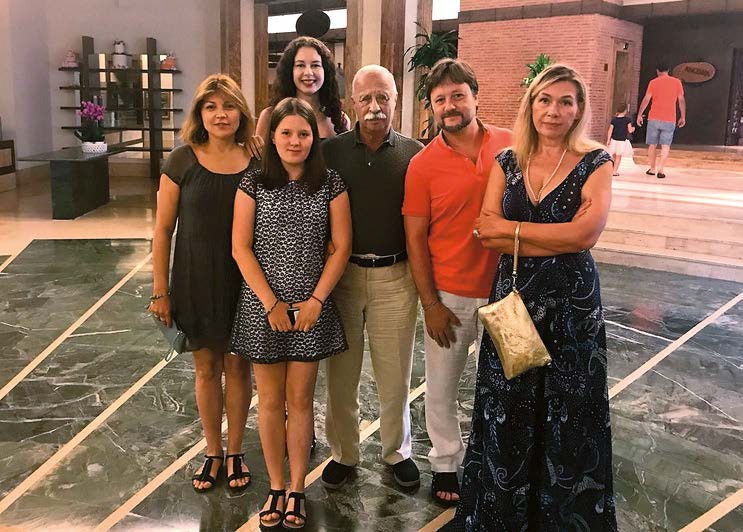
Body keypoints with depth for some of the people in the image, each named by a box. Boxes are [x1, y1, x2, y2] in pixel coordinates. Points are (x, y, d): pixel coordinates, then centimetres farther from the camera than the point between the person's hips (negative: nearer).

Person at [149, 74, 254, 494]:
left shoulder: (256, 161, -3)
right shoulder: (183, 161, -5)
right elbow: (163, 229, -2)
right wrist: (160, 291, -3)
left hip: (244, 282, 0)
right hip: (196, 281, 0)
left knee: (238, 366, 11)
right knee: (206, 368, 12)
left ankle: (235, 452, 29)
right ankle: (213, 452, 30)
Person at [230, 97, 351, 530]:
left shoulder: (330, 184, 0)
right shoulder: (254, 183, 0)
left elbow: (341, 248, -1)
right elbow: (240, 248, -3)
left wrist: (316, 300, -9)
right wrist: (271, 302, -10)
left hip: (311, 306, 0)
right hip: (262, 306, 0)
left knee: (300, 399, 7)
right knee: (270, 399, 9)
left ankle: (297, 491, 18)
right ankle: (276, 488, 21)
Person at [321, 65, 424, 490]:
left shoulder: (414, 153, 1)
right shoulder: (331, 151, 1)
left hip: (395, 276, 0)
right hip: (342, 273, 1)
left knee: (395, 374, 10)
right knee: (341, 372, 10)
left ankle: (398, 450, 30)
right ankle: (343, 453, 28)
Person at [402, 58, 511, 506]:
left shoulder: (510, 146, -4)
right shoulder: (423, 165, -7)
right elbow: (415, 238, -5)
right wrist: (430, 304, -8)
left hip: (504, 288, 1)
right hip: (449, 296, -1)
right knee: (441, 389, 12)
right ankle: (446, 463, 33)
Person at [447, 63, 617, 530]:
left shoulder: (595, 163, -4)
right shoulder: (507, 162, 4)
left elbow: (586, 233, -18)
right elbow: (486, 234, -6)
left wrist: (511, 228, -12)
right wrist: (556, 241, -15)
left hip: (571, 303, -2)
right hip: (512, 297, 3)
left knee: (567, 416, 10)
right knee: (507, 412, 11)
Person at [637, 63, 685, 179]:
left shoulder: (653, 82, 0)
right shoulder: (677, 82, 4)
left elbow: (646, 99, -6)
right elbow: (681, 100, 3)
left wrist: (639, 114, 1)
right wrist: (683, 117, 9)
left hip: (654, 118, 0)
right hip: (669, 119, 0)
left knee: (652, 144, 11)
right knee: (665, 145, 3)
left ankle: (652, 169, 16)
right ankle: (661, 170, -8)